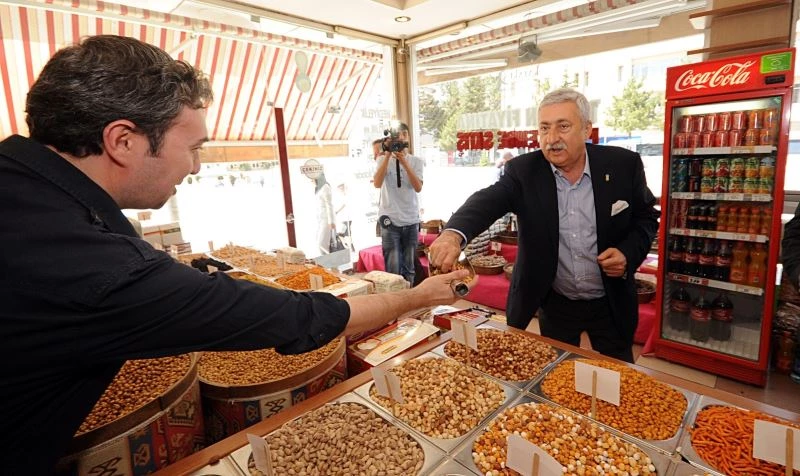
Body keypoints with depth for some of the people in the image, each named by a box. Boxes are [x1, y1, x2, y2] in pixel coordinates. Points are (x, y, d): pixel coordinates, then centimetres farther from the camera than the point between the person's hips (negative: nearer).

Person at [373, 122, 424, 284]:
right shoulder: (383, 159, 5)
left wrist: (404, 162, -17)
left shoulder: (416, 161, 7)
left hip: (411, 220, 2)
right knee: (393, 268, -4)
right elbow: (377, 184, -13)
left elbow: (418, 187, -9)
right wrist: (388, 155, -14)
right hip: (390, 220, -2)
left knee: (409, 268, 9)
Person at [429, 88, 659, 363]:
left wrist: (629, 252, -17)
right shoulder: (523, 171, -13)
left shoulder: (623, 165, -10)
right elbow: (489, 199, -29)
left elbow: (646, 216, 3)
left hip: (610, 303, 1)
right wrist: (454, 233, -50)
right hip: (554, 304, 0)